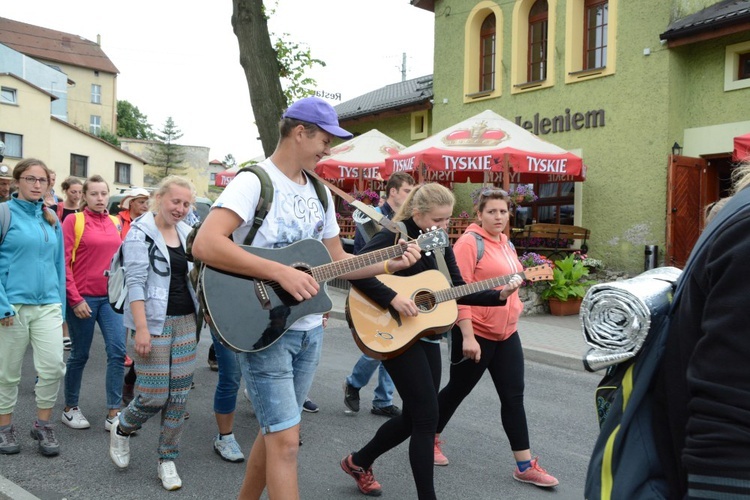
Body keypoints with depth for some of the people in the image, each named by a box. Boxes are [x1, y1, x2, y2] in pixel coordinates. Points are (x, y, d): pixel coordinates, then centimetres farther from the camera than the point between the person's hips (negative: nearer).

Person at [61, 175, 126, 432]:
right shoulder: (73, 220, -5)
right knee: (80, 355, 7)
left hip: (111, 297, 4)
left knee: (118, 352, -3)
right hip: (82, 298, -4)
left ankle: (113, 413, 5)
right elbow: (64, 263, -9)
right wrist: (75, 299, -13)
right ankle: (70, 408, 26)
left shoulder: (116, 223, 9)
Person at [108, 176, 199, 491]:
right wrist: (141, 328, -20)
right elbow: (135, 282, -13)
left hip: (185, 320, 6)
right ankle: (122, 429, 27)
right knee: (153, 396, -5)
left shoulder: (186, 233, 12)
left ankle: (167, 460, 19)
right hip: (154, 322, -6)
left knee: (179, 395, 5)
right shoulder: (140, 233, -7)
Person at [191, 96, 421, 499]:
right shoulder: (255, 181, -13)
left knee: (275, 431, 17)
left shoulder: (319, 193, 12)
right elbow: (205, 245, -27)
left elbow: (337, 261, 16)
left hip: (309, 329, 8)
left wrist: (389, 263, 1)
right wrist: (281, 273, -29)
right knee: (286, 440, -7)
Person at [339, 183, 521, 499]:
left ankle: (359, 461, 35)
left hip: (428, 338, 8)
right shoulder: (393, 237, -13)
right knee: (427, 417, -6)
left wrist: (499, 295, -2)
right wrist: (392, 298, -29)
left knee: (414, 417, 14)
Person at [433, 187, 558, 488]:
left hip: (507, 333, 7)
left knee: (513, 397, 7)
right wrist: (467, 336, -24)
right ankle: (430, 439, 32)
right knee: (457, 390, 9)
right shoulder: (470, 241, -14)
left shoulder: (506, 243, 11)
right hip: (476, 333, -7)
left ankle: (525, 466, 14)